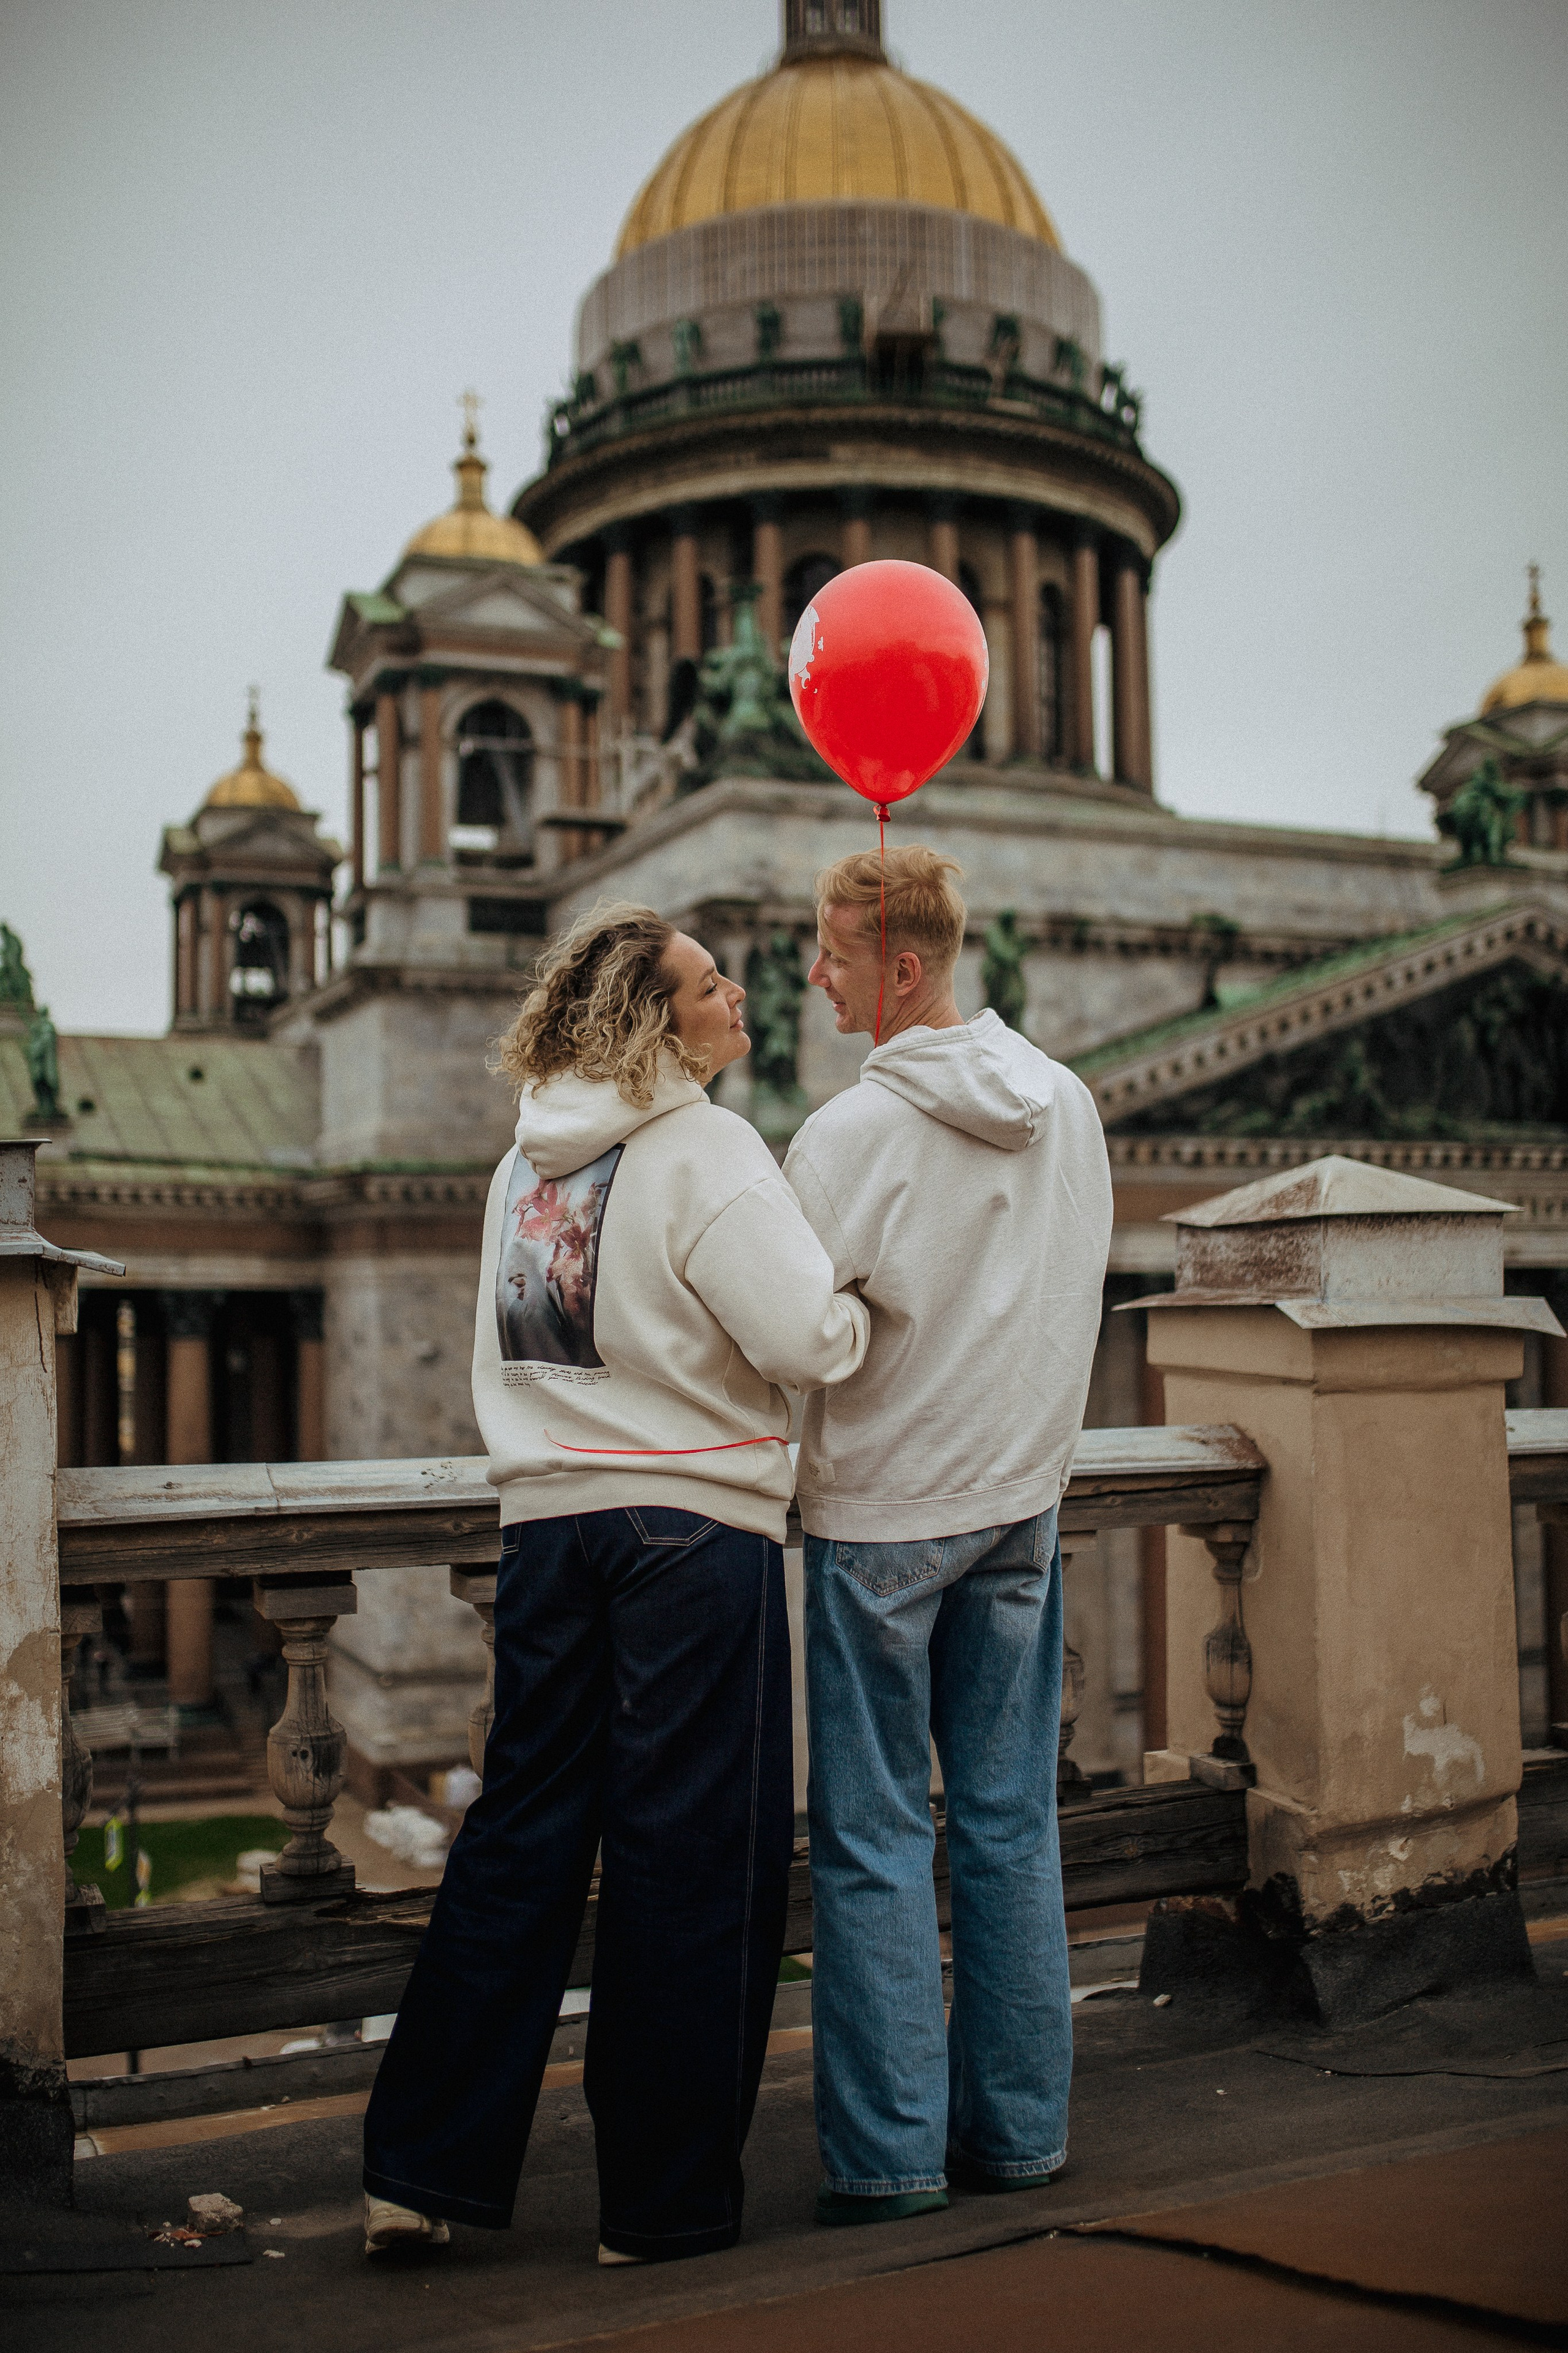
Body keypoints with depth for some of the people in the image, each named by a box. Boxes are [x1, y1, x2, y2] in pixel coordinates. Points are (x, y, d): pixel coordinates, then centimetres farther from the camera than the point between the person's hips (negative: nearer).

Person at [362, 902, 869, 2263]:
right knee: (693, 1855, 3)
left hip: (548, 1517, 7)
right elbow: (808, 1338, -17)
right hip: (695, 1525, -7)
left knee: (522, 1835, 12)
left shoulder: (526, 1160, 12)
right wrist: (867, 1301, 2)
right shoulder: (704, 1152, -10)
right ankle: (667, 2200, 12)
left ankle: (426, 2165, 15)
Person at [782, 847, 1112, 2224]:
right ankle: (1019, 2126, 20)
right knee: (1010, 1825, 12)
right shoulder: (1068, 1103, 3)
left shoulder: (853, 1133, -17)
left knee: (875, 1838, 3)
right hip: (1023, 1494, 6)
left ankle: (889, 2152, 7)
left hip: (881, 1510, -6)